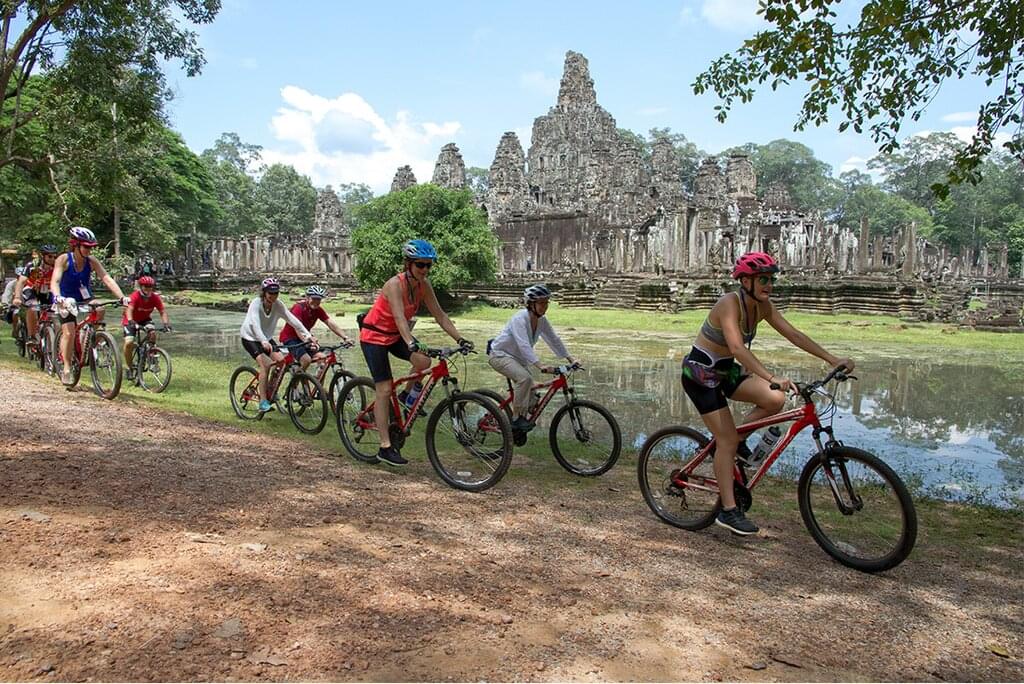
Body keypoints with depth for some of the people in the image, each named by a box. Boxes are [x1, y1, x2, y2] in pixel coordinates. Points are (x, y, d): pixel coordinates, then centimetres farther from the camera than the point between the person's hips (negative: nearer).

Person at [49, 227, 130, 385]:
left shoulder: (92, 261, -14)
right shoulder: (63, 259, -21)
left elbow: (107, 279, -23)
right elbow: (54, 281, -33)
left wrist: (122, 297, -36)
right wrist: (58, 298, -53)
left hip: (84, 298, 2)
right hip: (66, 300, -2)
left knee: (99, 311, -29)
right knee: (69, 332, -14)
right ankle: (67, 369, 1)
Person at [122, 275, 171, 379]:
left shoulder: (155, 298, -18)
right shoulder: (135, 296, -27)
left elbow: (162, 312, -22)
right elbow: (129, 309, -41)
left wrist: (166, 323, -40)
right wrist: (130, 321, -60)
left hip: (145, 319, 3)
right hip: (131, 321, -2)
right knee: (129, 342, -21)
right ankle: (129, 367, 0)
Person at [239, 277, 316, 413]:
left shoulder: (278, 304, -13)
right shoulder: (256, 304, -25)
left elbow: (293, 320, -19)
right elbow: (255, 324, -40)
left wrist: (307, 335, -30)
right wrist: (263, 342, -55)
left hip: (267, 338, 5)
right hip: (250, 338, -5)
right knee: (265, 364, -24)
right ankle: (263, 402, -19)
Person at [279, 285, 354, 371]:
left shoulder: (318, 310, -4)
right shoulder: (299, 307, -23)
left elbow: (331, 324, -13)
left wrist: (345, 337, -26)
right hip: (290, 338, -6)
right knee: (306, 360, -27)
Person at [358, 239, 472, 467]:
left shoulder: (423, 285, -8)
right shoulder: (395, 285, -27)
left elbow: (439, 315, -7)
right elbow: (400, 318, -40)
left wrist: (460, 339, -16)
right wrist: (411, 344, -55)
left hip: (395, 335, 6)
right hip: (374, 336, -6)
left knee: (423, 361, -21)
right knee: (385, 389, -9)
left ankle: (408, 395, 9)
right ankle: (386, 447, -3)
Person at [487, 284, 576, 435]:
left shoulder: (542, 321, -5)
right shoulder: (520, 318, -28)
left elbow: (554, 340, 3)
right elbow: (524, 345, -39)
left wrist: (570, 358, -4)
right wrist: (540, 365, -50)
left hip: (517, 358, 8)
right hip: (499, 354, -8)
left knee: (530, 393, 1)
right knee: (525, 378, -30)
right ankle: (517, 418, -21)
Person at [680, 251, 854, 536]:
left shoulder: (763, 306, -4)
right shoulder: (730, 303, -27)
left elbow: (793, 334, -2)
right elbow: (737, 347, -41)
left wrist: (832, 359, -8)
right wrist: (772, 378, -50)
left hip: (725, 370, 7)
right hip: (700, 372, -7)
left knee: (775, 400, -15)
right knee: (728, 441, -9)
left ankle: (732, 439, 9)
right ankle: (728, 511, 2)